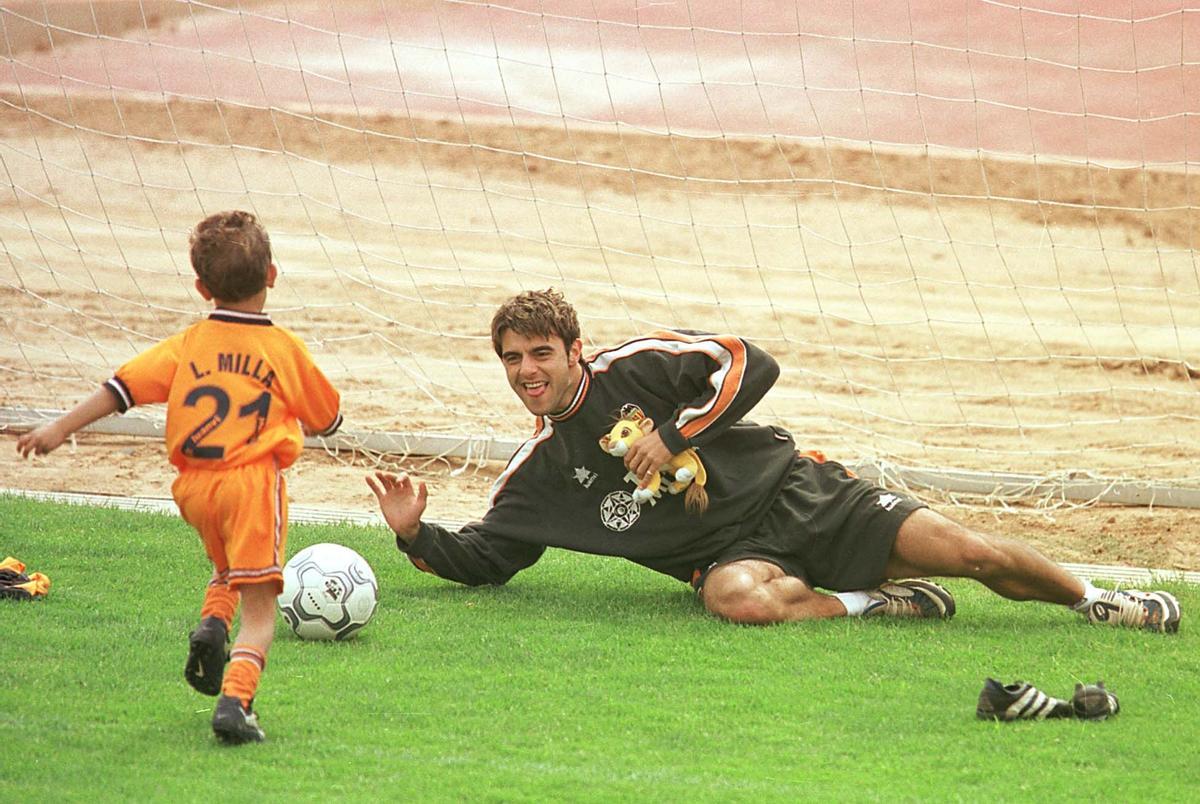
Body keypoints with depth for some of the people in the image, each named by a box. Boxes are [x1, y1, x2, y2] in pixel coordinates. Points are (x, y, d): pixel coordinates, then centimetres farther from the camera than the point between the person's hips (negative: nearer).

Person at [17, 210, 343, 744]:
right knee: (258, 605, -3)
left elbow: (121, 388, 0)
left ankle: (212, 622, 3)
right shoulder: (285, 350, 3)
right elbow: (327, 419, 15)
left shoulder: (187, 346, 6)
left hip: (194, 487, 3)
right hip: (254, 481, -3)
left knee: (227, 570, 32)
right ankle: (235, 697, -23)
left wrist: (59, 429, 5)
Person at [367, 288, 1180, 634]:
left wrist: (675, 434, -16)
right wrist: (414, 533, -7)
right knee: (742, 599, -39)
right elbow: (479, 558, 11)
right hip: (731, 551, 1)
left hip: (794, 494, -1)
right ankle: (886, 604, -17)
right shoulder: (536, 477, 7)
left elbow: (751, 364, -10)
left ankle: (1094, 599, 11)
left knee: (967, 551, -13)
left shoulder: (631, 370, -4)